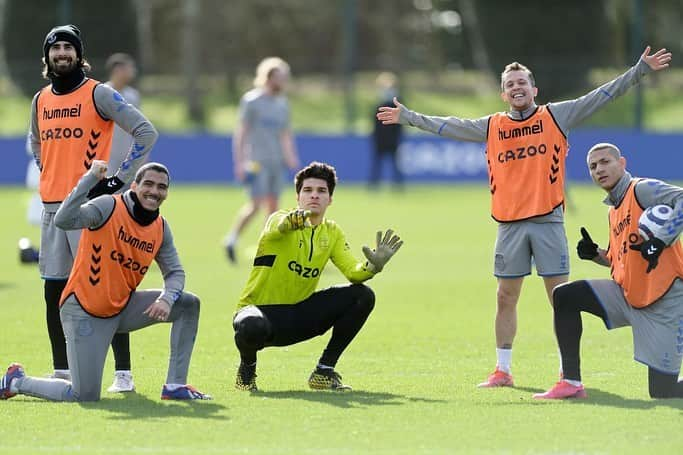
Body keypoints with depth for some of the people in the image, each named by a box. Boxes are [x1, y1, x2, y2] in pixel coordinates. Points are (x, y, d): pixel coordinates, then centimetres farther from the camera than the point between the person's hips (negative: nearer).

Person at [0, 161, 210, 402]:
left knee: (188, 304, -1)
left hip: (123, 308, 7)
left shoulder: (160, 228, 3)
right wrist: (90, 178, -34)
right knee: (85, 397, -12)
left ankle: (175, 386, 4)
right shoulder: (109, 207, -16)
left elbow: (175, 273, 9)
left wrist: (166, 299, -13)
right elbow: (63, 220, -31)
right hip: (84, 313, -7)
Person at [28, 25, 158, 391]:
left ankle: (123, 372, -7)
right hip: (52, 207, 6)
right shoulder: (40, 100, 13)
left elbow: (146, 131, -8)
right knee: (54, 290, 7)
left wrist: (119, 178, -11)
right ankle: (62, 371, 15)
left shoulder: (98, 94, -4)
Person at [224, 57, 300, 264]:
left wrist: (290, 156, 10)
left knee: (273, 205, 4)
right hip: (257, 160, -6)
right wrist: (239, 162, -11)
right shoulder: (251, 101, -5)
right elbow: (241, 132, -6)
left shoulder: (282, 103, 14)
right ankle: (232, 239, 1)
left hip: (277, 162, 6)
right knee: (256, 204, -13)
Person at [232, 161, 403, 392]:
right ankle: (247, 367, -2)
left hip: (300, 316, 6)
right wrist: (294, 220, -62)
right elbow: (279, 226, -38)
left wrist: (372, 266, -29)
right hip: (263, 310, -6)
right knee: (252, 327, -41)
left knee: (362, 296, -10)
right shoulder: (279, 219, -11)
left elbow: (353, 272, -5)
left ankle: (324, 372, 0)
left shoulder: (332, 233, 6)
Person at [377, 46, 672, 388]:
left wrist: (640, 70, -3)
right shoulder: (492, 127, 11)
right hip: (510, 224, 3)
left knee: (561, 296, -4)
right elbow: (447, 127, 21)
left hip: (548, 221, -3)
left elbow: (600, 97, 2)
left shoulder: (555, 116, 4)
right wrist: (407, 116, 24)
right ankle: (503, 370, 17)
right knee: (506, 297, 8)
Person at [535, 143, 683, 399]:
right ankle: (571, 383, 0)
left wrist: (659, 240, -31)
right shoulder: (614, 210, 16)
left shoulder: (642, 190, -10)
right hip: (627, 294, 8)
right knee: (564, 296, -2)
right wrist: (594, 254, 5)